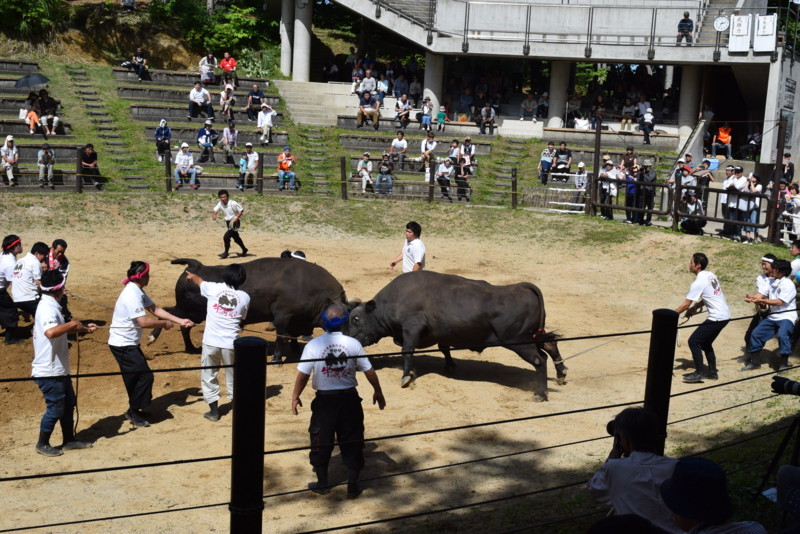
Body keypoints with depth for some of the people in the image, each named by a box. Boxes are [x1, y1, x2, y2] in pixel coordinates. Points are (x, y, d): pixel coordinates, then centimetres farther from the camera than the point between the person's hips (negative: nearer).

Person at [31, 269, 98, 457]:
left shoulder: (50, 306, 10)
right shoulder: (48, 308, -23)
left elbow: (60, 330, 24)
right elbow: (50, 332, -43)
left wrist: (83, 328, 16)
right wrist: (71, 324, -30)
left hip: (58, 369, 10)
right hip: (49, 371, -10)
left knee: (68, 403, 19)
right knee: (55, 408, 3)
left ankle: (69, 440, 32)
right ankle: (42, 444, 20)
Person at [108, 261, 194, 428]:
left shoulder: (138, 291, 8)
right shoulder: (132, 295, -24)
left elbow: (155, 309, 10)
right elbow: (144, 322, -28)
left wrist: (180, 321, 4)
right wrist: (164, 324, -12)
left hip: (129, 343, 10)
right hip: (122, 344, -10)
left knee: (137, 376, 17)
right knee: (145, 376, -8)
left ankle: (134, 410, 28)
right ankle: (134, 413, 3)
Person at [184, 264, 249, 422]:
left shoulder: (213, 288, -1)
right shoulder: (245, 297, 0)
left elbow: (198, 280, 21)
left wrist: (191, 275, 43)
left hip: (211, 342, -1)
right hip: (231, 343, 1)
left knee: (208, 376, 15)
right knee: (233, 376, 18)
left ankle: (214, 410, 18)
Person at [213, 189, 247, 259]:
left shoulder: (233, 203, -20)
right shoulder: (220, 204, -3)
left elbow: (241, 210, -13)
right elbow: (215, 210, -11)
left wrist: (236, 218, -24)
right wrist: (214, 215, -33)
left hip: (234, 222, -7)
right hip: (228, 222, 7)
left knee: (226, 237, -16)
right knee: (236, 237, 20)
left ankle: (226, 253, -1)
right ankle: (244, 250, 38)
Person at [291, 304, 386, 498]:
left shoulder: (313, 345, -10)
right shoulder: (353, 344, -6)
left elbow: (303, 374, -9)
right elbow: (369, 372, 0)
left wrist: (295, 396, 6)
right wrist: (378, 392, 15)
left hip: (325, 400, -1)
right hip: (349, 397, 1)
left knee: (321, 440, 14)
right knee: (352, 441, 11)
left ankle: (322, 483, 25)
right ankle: (353, 486, 17)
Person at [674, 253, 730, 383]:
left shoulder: (698, 283, -17)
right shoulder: (711, 275, 8)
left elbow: (685, 305, -15)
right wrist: (696, 307, 12)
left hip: (716, 317, -9)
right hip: (725, 315, 9)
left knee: (693, 341, -4)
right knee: (705, 342, 20)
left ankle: (699, 373, -2)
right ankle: (712, 372, 25)